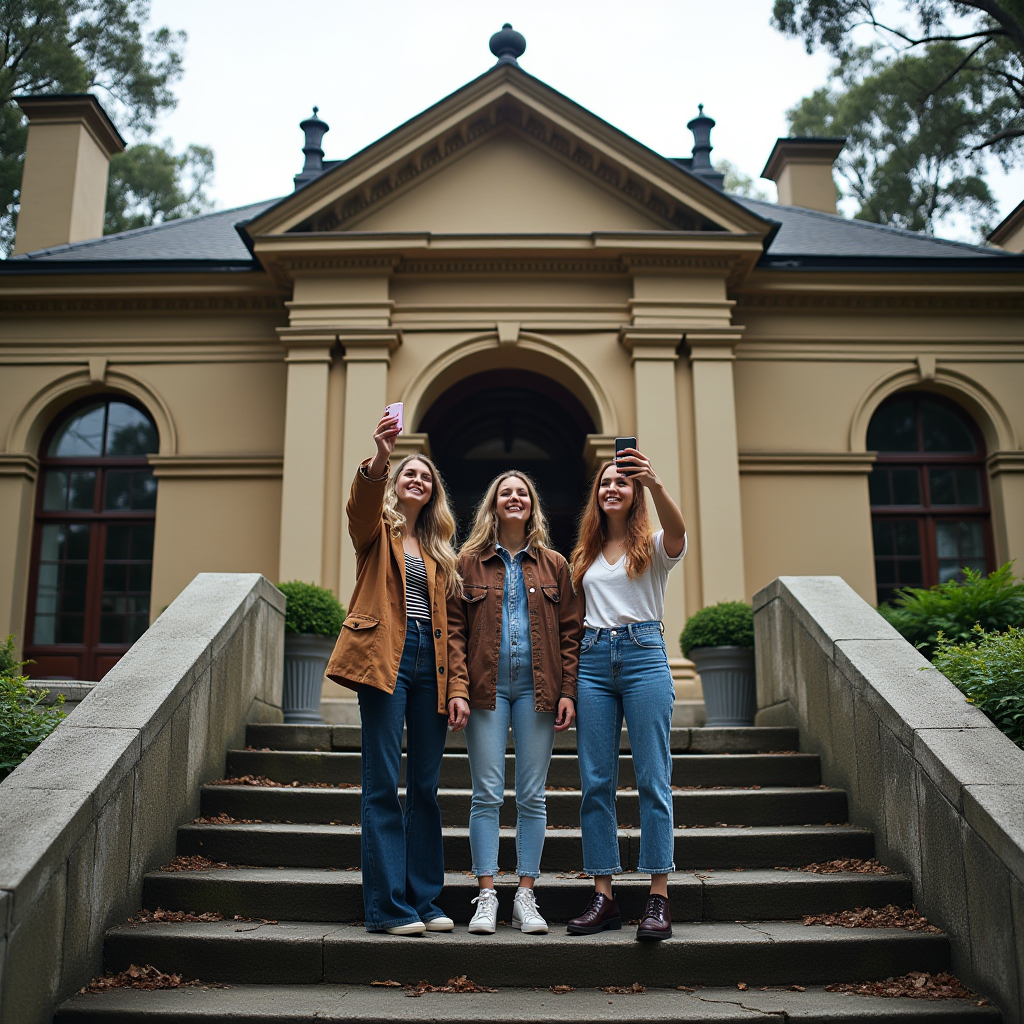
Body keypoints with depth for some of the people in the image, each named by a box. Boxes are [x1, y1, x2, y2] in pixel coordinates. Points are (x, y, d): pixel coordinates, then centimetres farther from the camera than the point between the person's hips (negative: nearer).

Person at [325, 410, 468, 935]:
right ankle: (388, 905, 0)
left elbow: (448, 622, 17)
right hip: (385, 656, -5)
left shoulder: (439, 551, 22)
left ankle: (424, 898, 14)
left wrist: (457, 688, 8)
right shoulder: (376, 531, 10)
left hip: (429, 663, 5)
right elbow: (361, 505, -16)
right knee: (383, 784, -5)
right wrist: (378, 460, -36)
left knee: (425, 784, 6)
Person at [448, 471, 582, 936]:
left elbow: (570, 632, 8)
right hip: (487, 687, -1)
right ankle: (487, 896, 6)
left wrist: (568, 691, -2)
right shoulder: (469, 562, 8)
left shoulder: (554, 566, 11)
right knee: (487, 793, -1)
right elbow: (454, 629, 3)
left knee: (532, 796, 4)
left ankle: (525, 896, 12)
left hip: (536, 688, 1)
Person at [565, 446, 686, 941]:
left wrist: (655, 482, -38)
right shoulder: (585, 553, 18)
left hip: (644, 655, -4)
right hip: (594, 659, 4)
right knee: (595, 780, 1)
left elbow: (678, 531, -20)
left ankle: (658, 899, -1)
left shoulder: (654, 545, 5)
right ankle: (603, 896, 8)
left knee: (653, 778, -5)